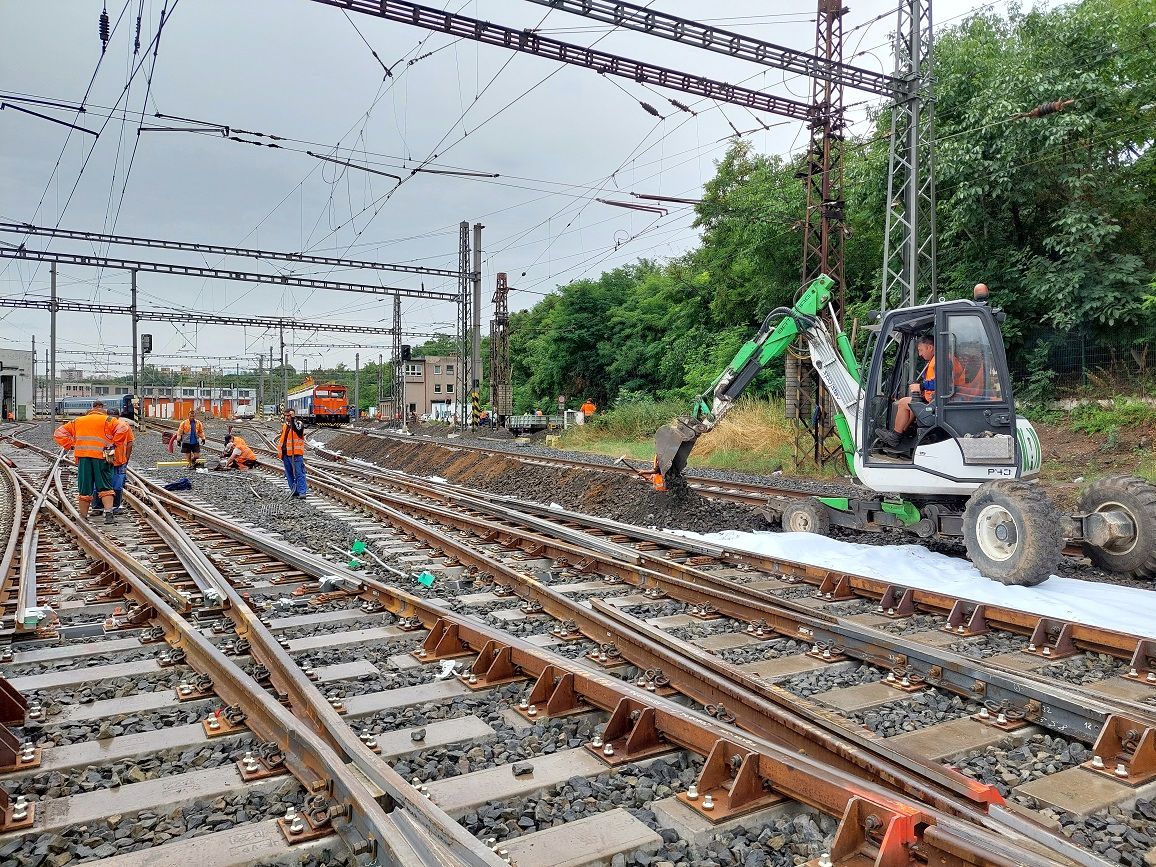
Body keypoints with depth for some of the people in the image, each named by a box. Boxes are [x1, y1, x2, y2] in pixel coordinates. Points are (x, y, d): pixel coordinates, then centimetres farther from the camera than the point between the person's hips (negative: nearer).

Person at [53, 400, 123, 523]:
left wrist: (71, 446, 13)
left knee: (84, 489, 10)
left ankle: (83, 516, 15)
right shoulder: (108, 421, 6)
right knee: (105, 487, 1)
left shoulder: (77, 421, 19)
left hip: (83, 457, 3)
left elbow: (59, 433, 21)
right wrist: (113, 444, -2)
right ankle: (108, 513, -13)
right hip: (101, 457, -3)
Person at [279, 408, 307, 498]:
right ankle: (294, 491, 19)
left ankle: (302, 492, -10)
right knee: (289, 474, 12)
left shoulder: (298, 424, -5)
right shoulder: (284, 426, 18)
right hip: (285, 454, 8)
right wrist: (281, 452, 23)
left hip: (296, 454, -8)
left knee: (299, 473, -9)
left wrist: (293, 418, -35)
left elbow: (298, 428, -30)